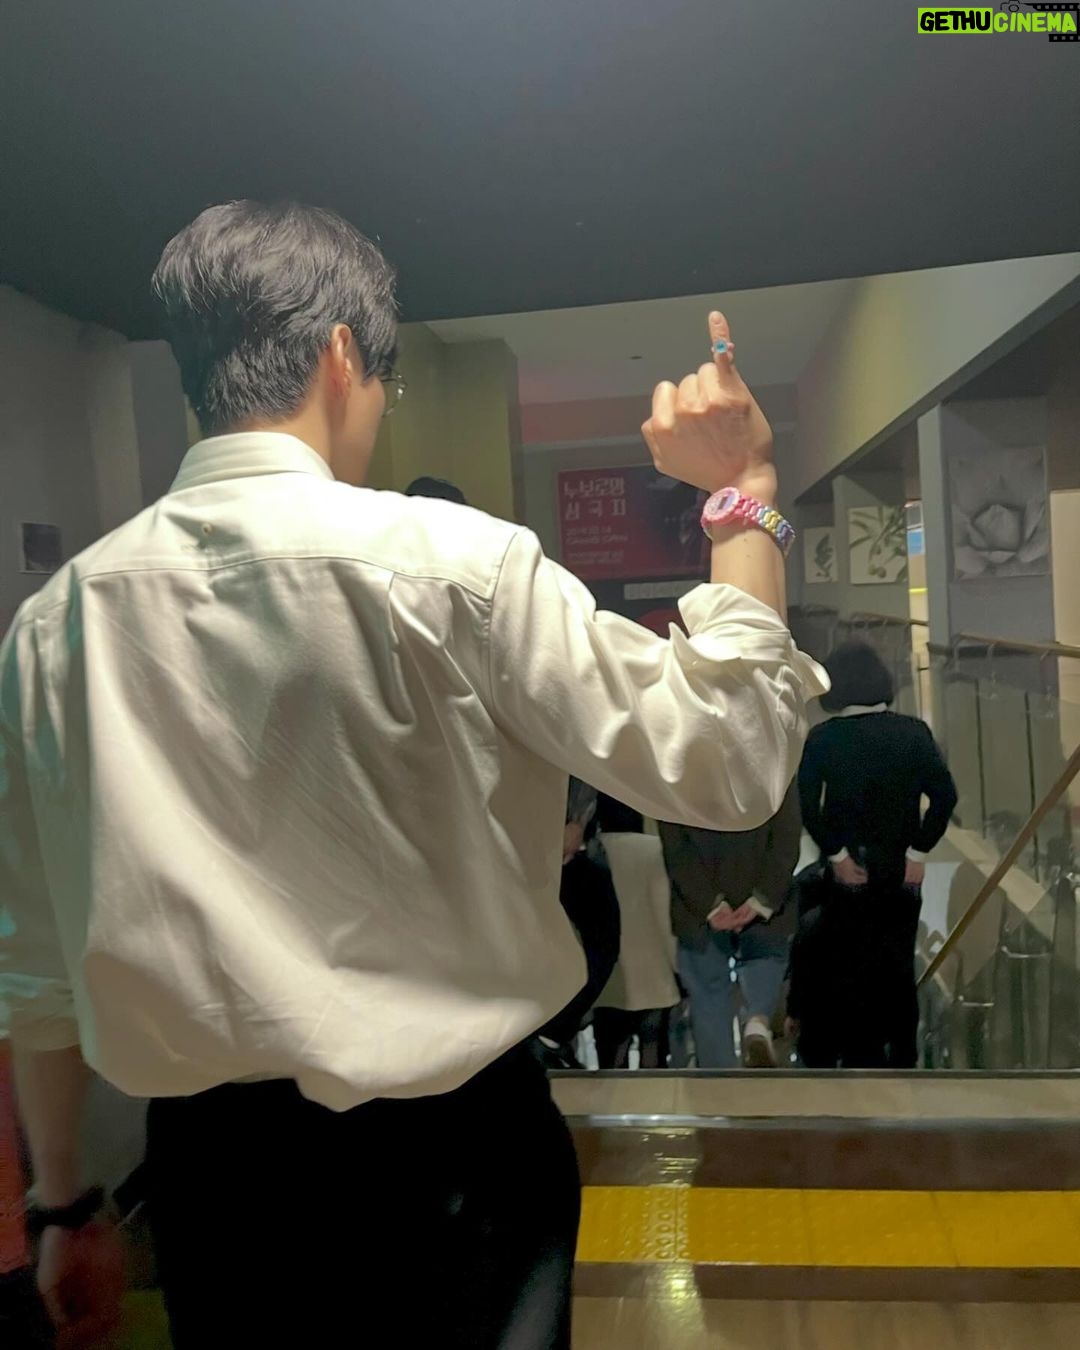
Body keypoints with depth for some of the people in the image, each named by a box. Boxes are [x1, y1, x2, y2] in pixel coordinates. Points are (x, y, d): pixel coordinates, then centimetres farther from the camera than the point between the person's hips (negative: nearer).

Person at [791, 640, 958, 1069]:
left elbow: (806, 804, -17)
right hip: (901, 872, 2)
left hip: (849, 875, -2)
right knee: (898, 970, 16)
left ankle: (862, 1059, 19)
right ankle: (902, 1058, 25)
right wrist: (919, 851, -6)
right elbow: (945, 794, -10)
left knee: (850, 971, 12)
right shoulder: (913, 732, -4)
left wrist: (837, 854, -10)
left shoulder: (823, 738, -8)